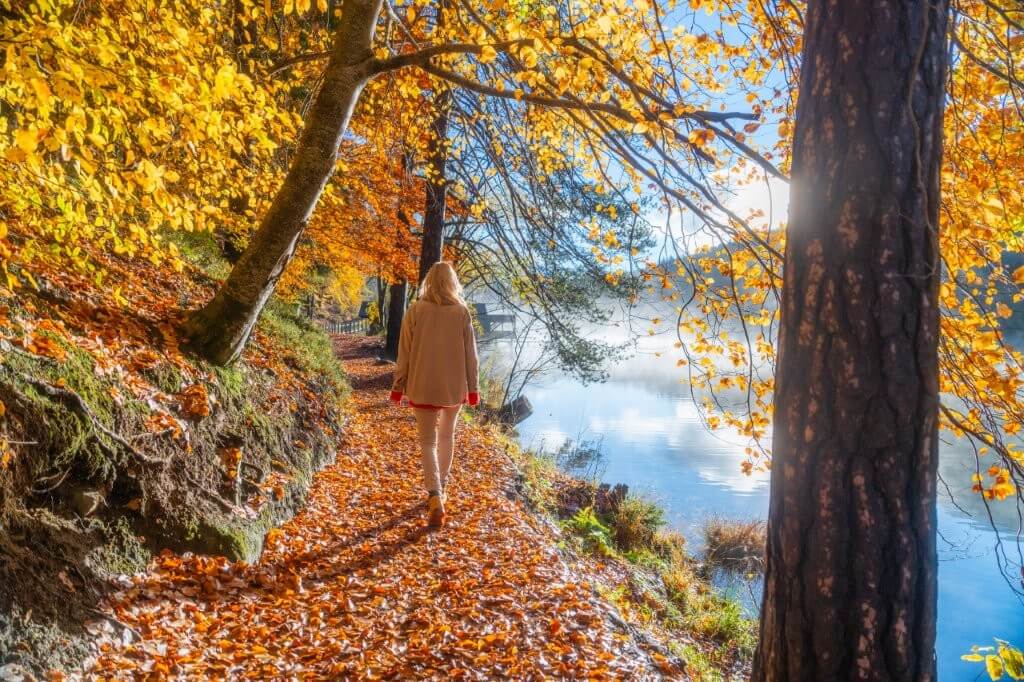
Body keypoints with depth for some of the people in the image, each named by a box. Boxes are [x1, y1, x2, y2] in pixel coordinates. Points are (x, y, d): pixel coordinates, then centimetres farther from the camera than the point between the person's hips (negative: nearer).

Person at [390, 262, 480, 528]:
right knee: (447, 437, 20)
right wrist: (473, 387, 8)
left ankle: (435, 498, -12)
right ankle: (440, 490, 32)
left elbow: (405, 352, -3)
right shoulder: (462, 311, -5)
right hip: (455, 386, 2)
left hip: (423, 387, -1)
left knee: (428, 442, 4)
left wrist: (398, 385, 6)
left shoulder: (416, 311, -7)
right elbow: (470, 353, -1)